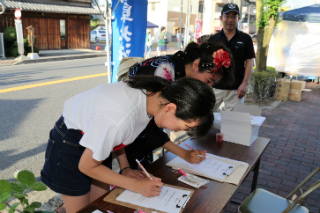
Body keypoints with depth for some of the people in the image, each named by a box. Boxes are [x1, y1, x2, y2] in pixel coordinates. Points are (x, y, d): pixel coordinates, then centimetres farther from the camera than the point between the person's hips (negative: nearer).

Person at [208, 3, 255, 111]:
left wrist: (244, 83, -8)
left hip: (236, 89, -1)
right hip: (215, 87, 1)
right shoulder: (213, 39, 7)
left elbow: (249, 62, 2)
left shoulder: (245, 39, 4)